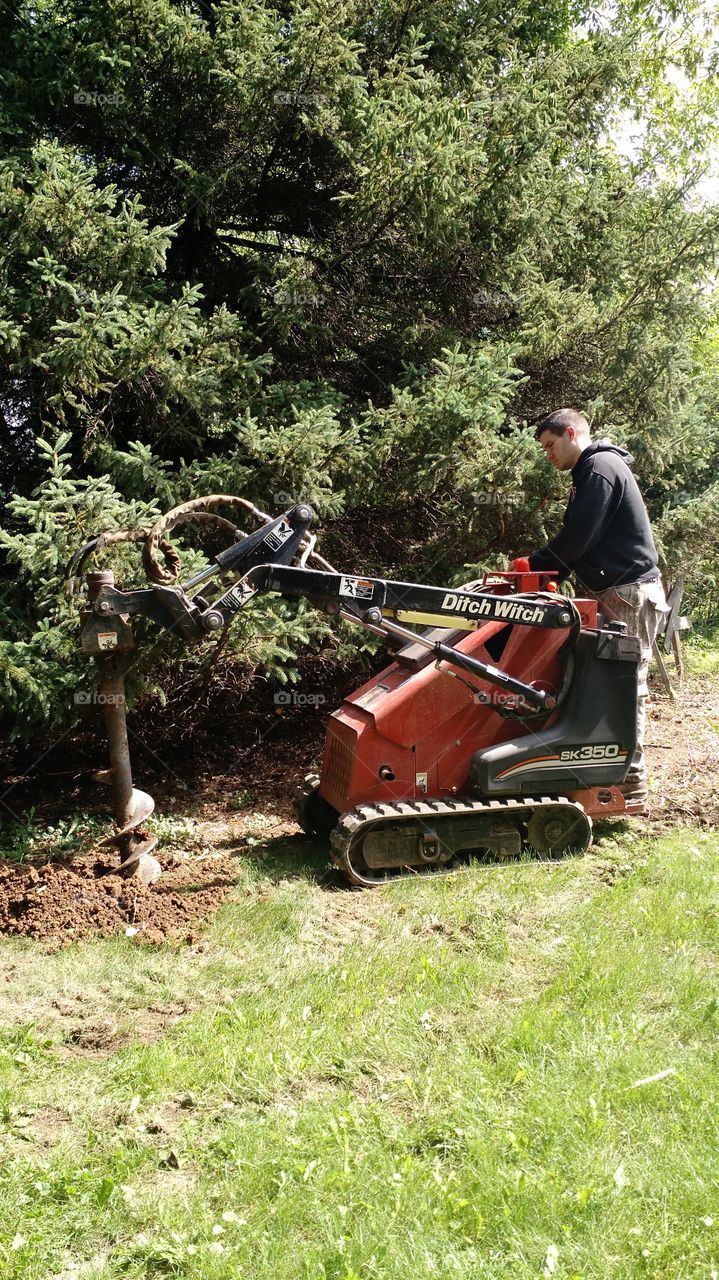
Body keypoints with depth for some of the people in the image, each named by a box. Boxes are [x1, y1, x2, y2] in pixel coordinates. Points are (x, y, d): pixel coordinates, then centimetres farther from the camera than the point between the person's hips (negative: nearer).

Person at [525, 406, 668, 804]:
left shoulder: (599, 467, -12)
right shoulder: (598, 467, 21)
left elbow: (576, 539, -18)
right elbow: (581, 541, 20)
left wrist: (533, 565, -4)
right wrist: (542, 567, 9)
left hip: (628, 592, -10)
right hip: (618, 591, 10)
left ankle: (630, 778, -2)